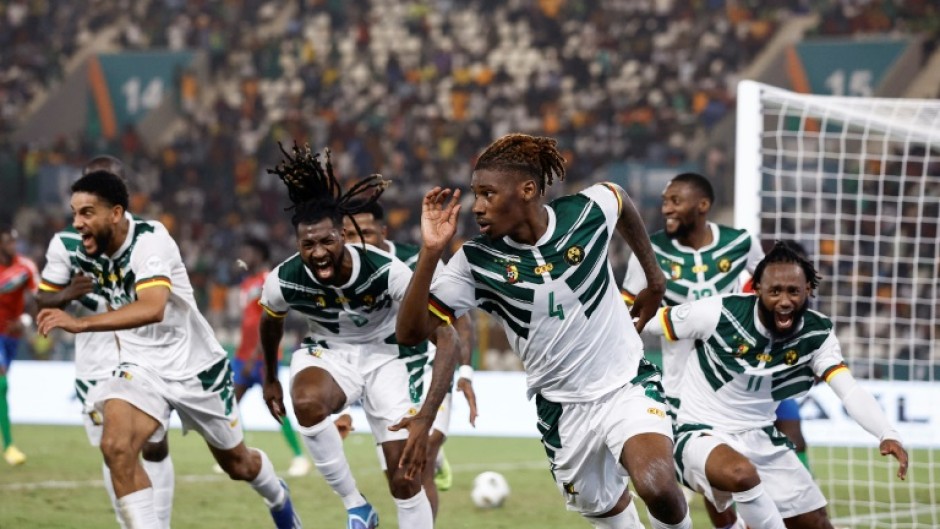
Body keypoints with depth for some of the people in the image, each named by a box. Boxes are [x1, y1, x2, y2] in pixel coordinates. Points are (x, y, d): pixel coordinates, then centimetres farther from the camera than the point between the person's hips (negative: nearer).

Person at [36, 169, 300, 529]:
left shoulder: (150, 240, -28)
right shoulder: (84, 254, -8)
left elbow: (153, 309, -46)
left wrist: (80, 323, -53)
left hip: (196, 367, -4)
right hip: (141, 370, 4)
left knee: (237, 463, 18)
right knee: (116, 446, -27)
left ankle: (278, 499, 52)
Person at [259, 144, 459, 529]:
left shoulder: (386, 272, -31)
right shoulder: (284, 281, -22)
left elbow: (446, 338, -30)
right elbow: (271, 323, 5)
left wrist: (425, 419, -38)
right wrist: (270, 378, 21)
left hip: (385, 356, -1)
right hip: (327, 353, 1)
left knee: (405, 480, -8)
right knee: (307, 401, -37)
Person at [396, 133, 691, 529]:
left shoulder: (588, 211, -12)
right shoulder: (477, 261, -12)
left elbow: (622, 200, 14)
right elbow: (410, 332, -18)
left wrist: (654, 278, 20)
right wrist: (430, 252, -28)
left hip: (626, 384, -2)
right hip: (562, 406, 2)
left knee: (658, 489, -27)